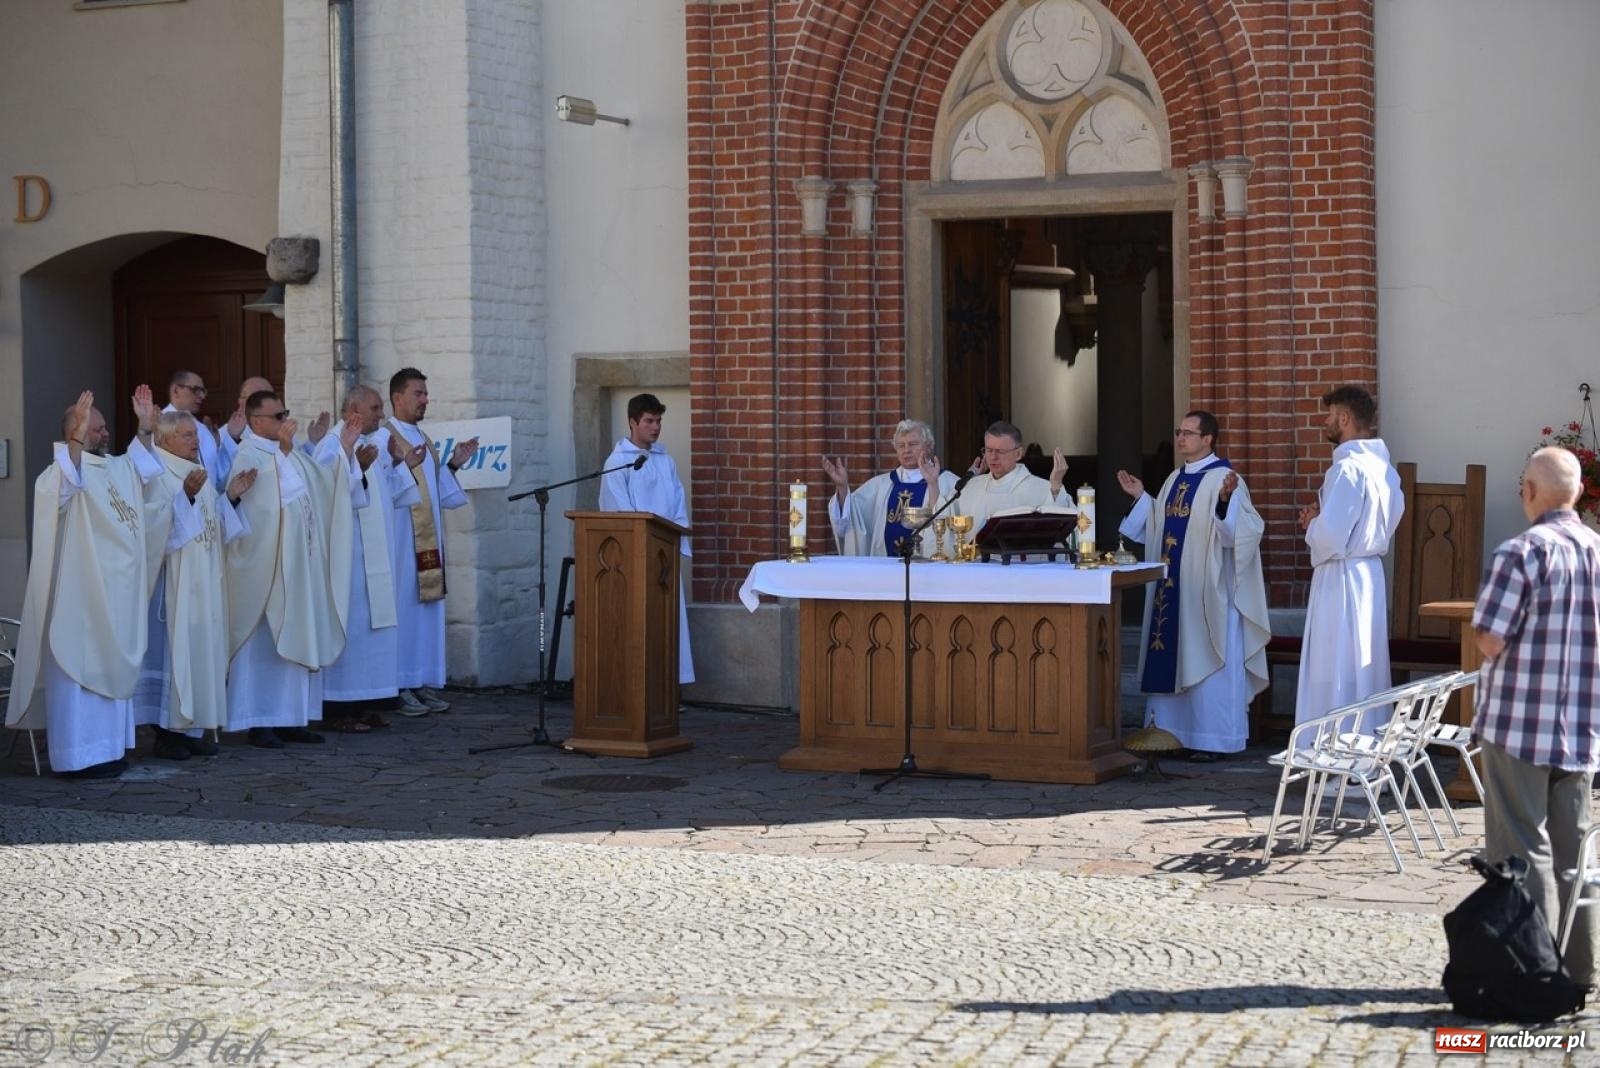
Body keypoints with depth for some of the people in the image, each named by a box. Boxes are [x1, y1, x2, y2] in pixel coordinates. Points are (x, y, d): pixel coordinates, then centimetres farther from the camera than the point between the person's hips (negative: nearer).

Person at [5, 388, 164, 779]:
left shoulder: (114, 468, 12)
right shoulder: (68, 471, -15)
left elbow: (141, 466, 34)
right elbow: (56, 486, -39)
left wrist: (145, 428, 20)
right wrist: (77, 438, -47)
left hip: (115, 593, 9)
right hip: (80, 594, -9)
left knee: (110, 670, 14)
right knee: (80, 672, -6)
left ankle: (104, 749, 22)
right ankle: (78, 756, -4)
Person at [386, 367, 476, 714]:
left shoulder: (425, 440, 18)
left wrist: (453, 464, 9)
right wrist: (405, 466, -28)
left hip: (427, 539, 8)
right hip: (400, 540, -8)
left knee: (429, 607, 7)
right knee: (403, 606, -8)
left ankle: (424, 683, 11)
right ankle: (400, 688, -4)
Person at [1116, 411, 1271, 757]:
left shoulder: (1224, 479, -11)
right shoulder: (1175, 479, 14)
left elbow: (1244, 530, -21)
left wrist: (1226, 499, -37)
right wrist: (1141, 497, 19)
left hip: (1206, 588, -8)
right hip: (1170, 587, 8)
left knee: (1205, 660, -3)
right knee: (1171, 660, 11)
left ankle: (1210, 738, 4)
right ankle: (1174, 732, 19)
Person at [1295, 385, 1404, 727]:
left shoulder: (1348, 469, -18)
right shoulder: (1384, 467, 9)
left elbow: (1329, 537, -25)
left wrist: (1311, 523, -2)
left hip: (1341, 580, -9)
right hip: (1371, 574, 9)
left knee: (1334, 679, -3)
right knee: (1365, 669, 15)